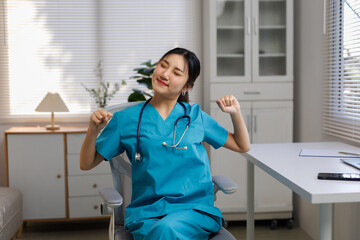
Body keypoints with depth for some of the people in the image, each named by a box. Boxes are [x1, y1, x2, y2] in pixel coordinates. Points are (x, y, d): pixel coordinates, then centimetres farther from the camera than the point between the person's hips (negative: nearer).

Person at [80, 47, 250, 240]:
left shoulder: (196, 116, 9)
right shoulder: (126, 119, 6)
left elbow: (242, 146, 21)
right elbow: (86, 164, 9)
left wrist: (235, 113, 4)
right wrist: (93, 131, -9)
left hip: (193, 209, 0)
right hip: (146, 213, 1)